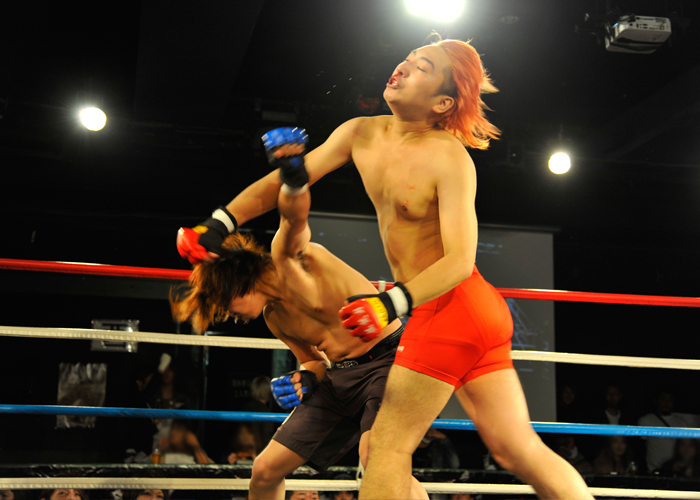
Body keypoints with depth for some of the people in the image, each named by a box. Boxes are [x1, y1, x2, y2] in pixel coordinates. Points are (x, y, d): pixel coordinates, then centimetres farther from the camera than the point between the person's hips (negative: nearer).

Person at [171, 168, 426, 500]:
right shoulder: (273, 318, 12)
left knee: (375, 457, -33)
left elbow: (295, 213, -33)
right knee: (265, 470, 10)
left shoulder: (286, 254, -11)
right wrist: (303, 379, -4)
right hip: (339, 374, 9)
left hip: (387, 355, -8)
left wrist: (293, 175, -55)